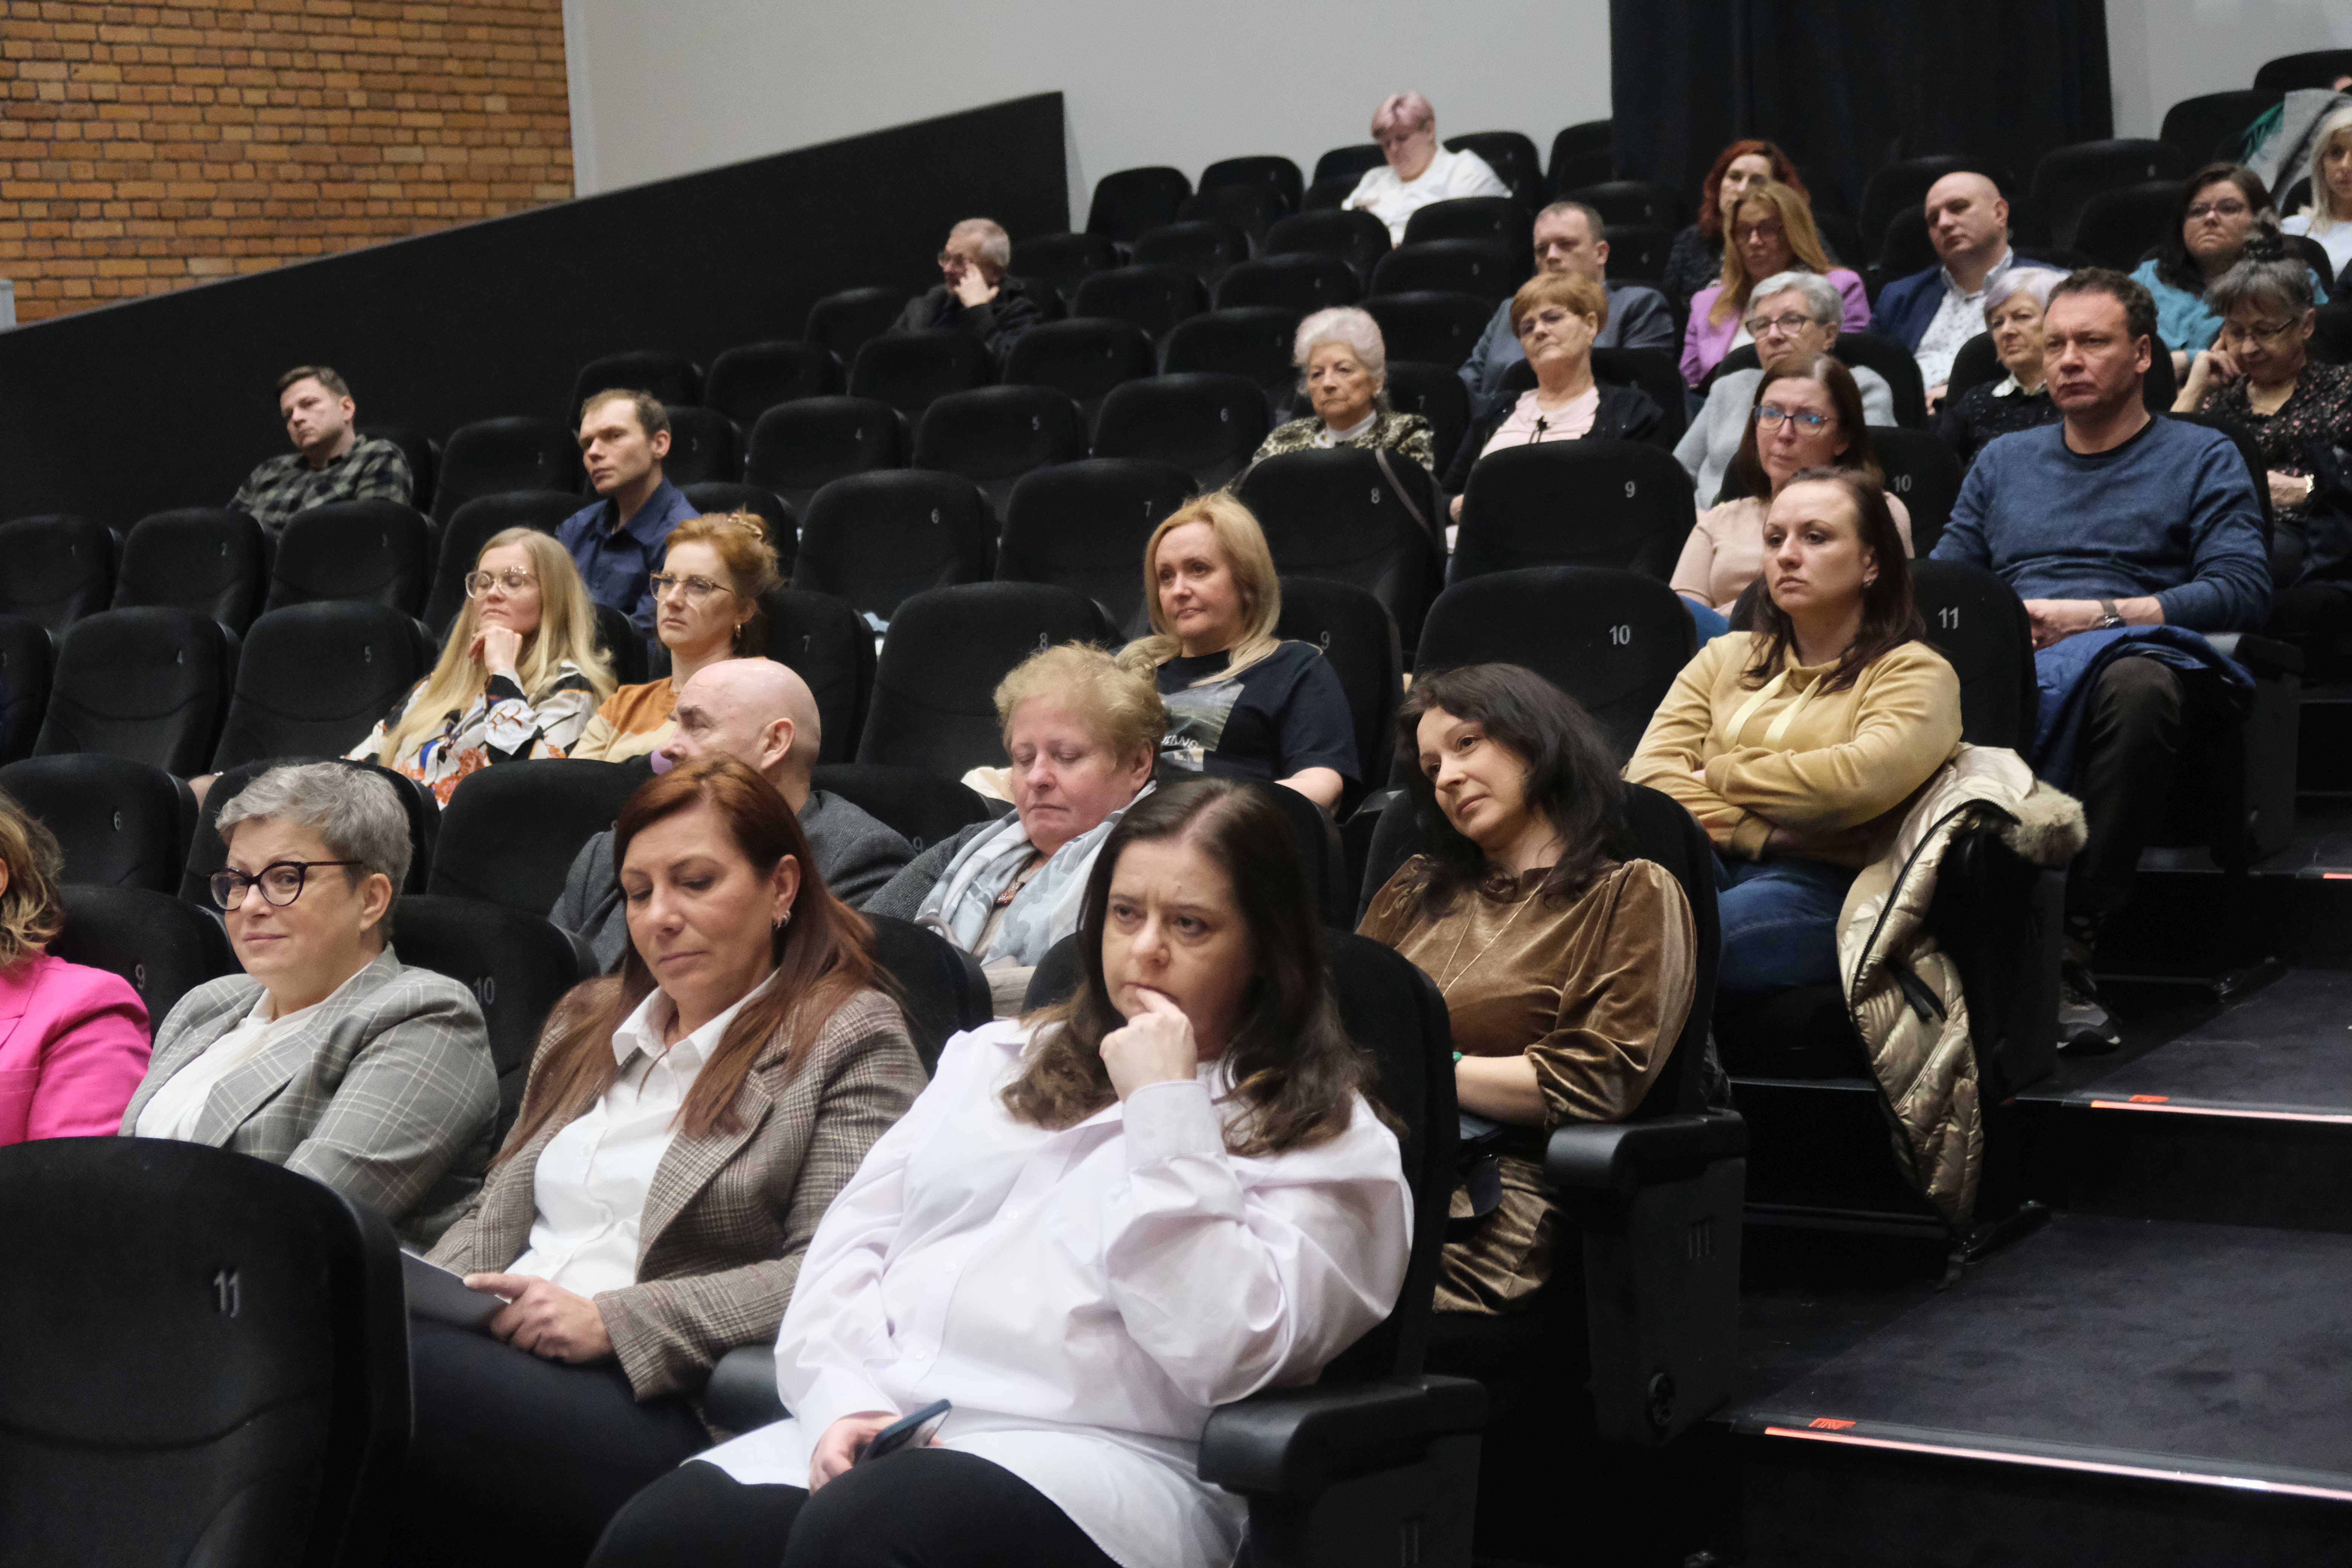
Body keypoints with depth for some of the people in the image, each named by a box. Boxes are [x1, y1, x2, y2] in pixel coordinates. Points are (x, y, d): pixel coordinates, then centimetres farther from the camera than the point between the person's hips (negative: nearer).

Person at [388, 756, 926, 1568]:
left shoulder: (849, 1037, 4)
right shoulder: (585, 1024, 28)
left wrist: (612, 1321, -15)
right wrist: (419, 1299, 2)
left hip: (660, 1405, -6)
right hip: (501, 1356, 6)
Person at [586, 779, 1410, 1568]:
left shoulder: (1325, 1139, 7)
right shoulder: (1000, 1056, 24)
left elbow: (1220, 1350, -9)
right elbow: (854, 1239, 16)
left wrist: (1166, 1110, -7)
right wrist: (844, 1399, -4)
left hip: (1102, 1461, -4)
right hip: (871, 1431, 4)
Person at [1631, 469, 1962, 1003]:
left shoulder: (1915, 673, 13)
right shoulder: (1725, 658, 28)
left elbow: (1859, 781, -9)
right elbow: (1649, 769, 11)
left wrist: (1719, 774, 3)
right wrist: (1757, 834, -6)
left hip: (1825, 885, -4)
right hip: (1703, 865, 4)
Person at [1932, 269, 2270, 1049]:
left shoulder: (2202, 457, 17)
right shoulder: (2003, 460, 30)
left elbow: (2242, 590, 2)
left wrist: (2097, 614, -7)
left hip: (2124, 649, -3)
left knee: (2137, 685, -42)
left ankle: (2071, 939, -38)